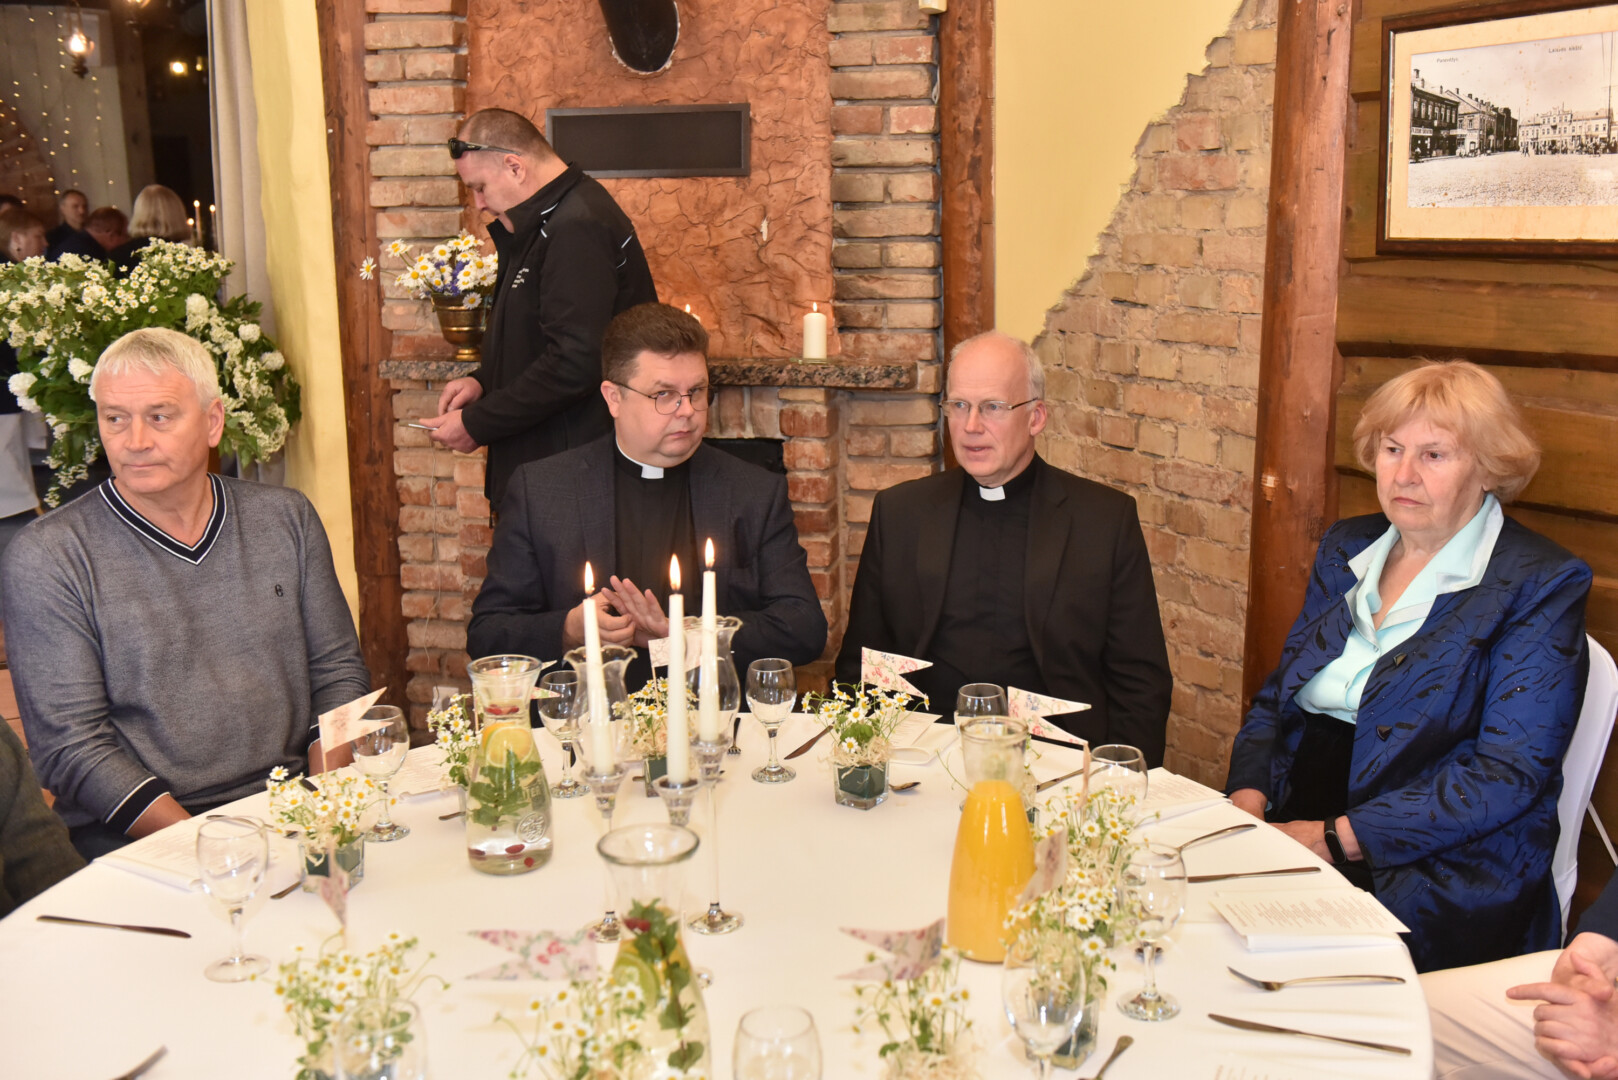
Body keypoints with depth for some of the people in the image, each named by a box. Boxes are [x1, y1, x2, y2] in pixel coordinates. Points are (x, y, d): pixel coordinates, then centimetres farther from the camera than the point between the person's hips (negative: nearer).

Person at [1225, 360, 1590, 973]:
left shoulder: (1539, 585, -4)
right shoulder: (1346, 548, 15)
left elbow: (1509, 774, -12)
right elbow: (1279, 693, 18)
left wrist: (1340, 837, -19)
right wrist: (1249, 796, -3)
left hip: (1443, 870, -5)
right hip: (1290, 828, 6)